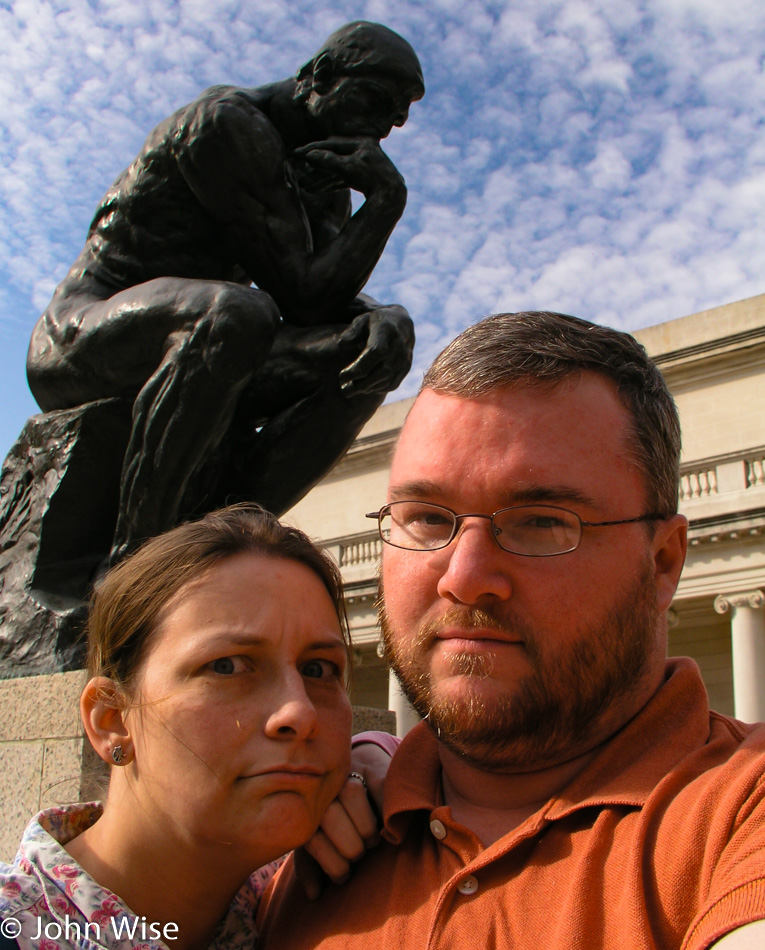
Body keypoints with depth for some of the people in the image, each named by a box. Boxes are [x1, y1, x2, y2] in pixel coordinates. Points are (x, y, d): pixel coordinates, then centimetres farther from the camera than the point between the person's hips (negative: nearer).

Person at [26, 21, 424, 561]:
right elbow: (302, 294, -21)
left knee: (374, 352, -8)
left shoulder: (326, 179, 13)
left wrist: (386, 318, -22)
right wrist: (387, 198, -18)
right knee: (234, 313, -39)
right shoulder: (226, 123, -14)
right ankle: (132, 558, -32)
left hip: (184, 355, 8)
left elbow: (331, 293, -1)